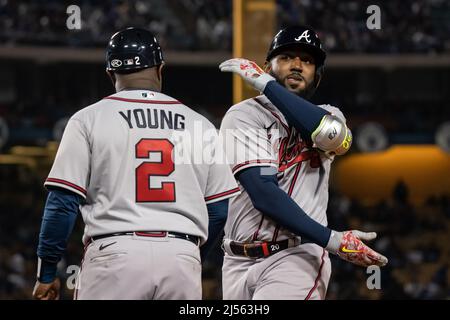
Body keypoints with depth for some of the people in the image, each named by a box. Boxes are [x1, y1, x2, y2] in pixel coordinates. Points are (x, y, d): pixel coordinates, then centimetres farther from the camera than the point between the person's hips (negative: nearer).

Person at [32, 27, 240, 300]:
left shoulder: (88, 119, 4)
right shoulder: (200, 124, 12)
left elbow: (63, 202, -1)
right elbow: (219, 208, 14)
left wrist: (47, 273, 6)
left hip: (115, 255, -2)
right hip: (183, 256, 2)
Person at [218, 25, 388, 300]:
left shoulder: (329, 115, 13)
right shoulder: (245, 115, 2)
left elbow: (329, 133, -16)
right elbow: (263, 194, -12)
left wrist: (264, 82, -12)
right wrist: (332, 240, -18)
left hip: (298, 259, 0)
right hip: (239, 264, 0)